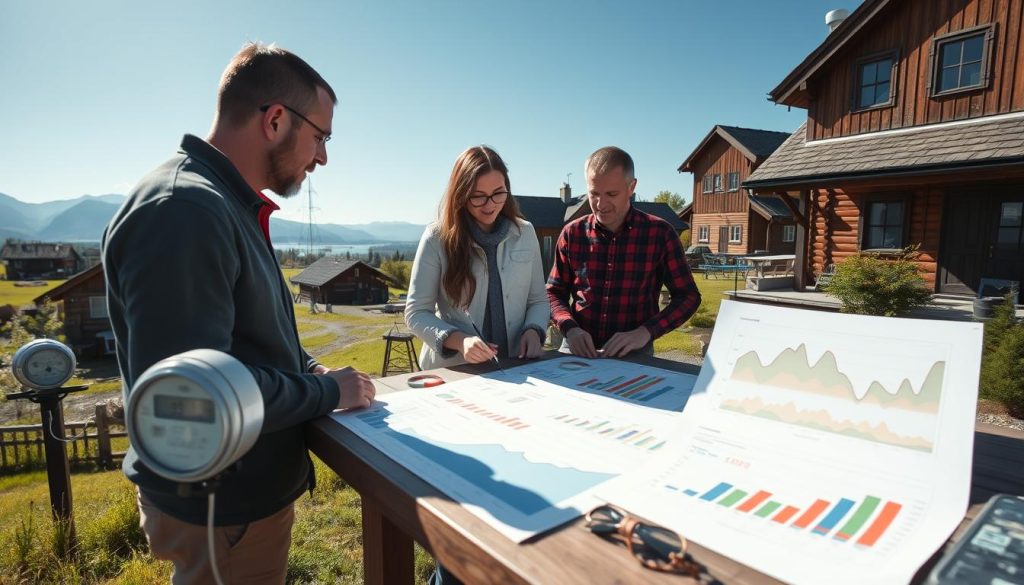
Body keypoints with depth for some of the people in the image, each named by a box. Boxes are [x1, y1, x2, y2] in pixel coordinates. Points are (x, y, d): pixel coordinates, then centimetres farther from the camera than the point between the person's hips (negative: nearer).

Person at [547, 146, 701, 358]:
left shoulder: (660, 234, -1)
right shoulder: (572, 233, 4)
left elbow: (688, 296, 4)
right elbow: (554, 293, 9)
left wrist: (645, 332, -11)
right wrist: (570, 328, -10)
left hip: (634, 356, -1)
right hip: (576, 350, 1)